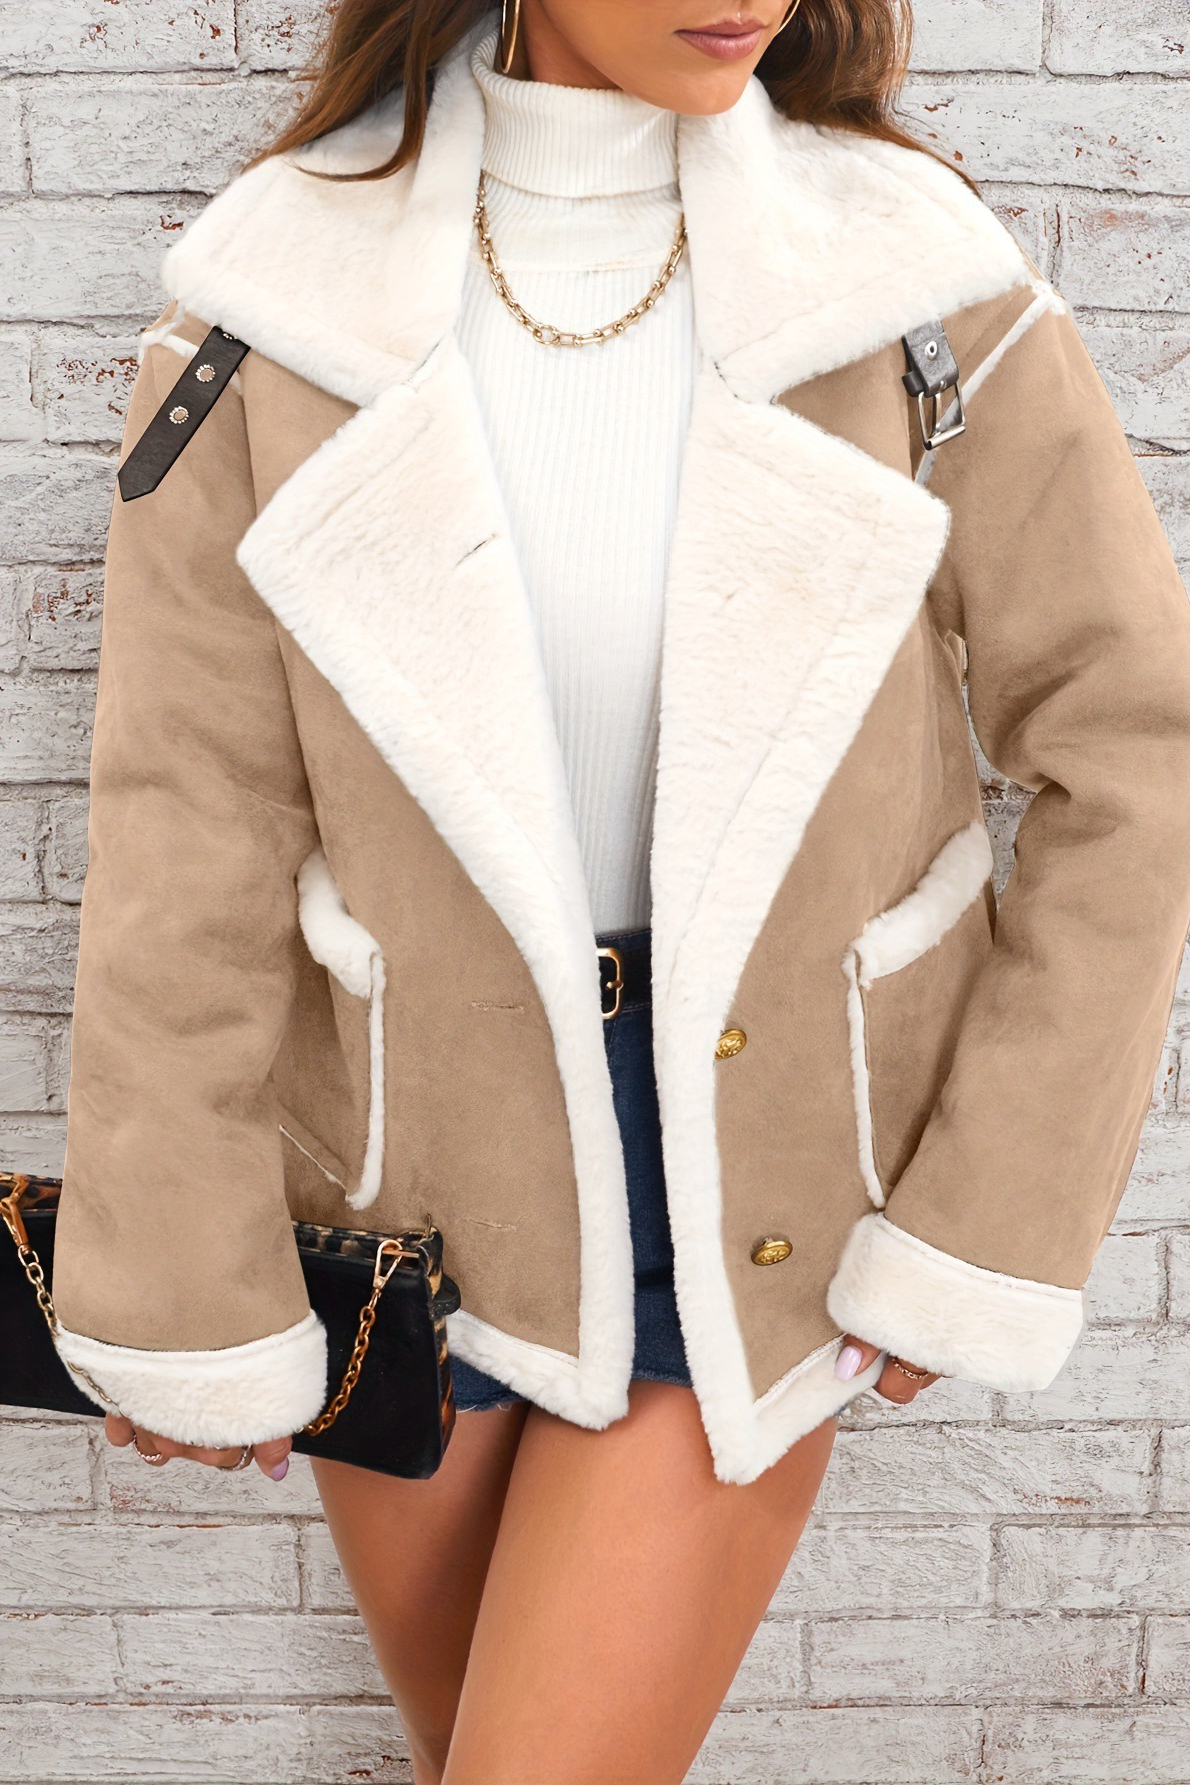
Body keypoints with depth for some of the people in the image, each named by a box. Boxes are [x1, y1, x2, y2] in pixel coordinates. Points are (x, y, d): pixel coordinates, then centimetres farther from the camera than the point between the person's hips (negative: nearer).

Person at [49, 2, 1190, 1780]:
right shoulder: (286, 300, -11)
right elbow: (187, 833, -8)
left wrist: (989, 1235, -7)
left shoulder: (913, 289, -13)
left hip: (758, 1193, -1)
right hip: (420, 1161, 2)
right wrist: (187, 1303, -4)